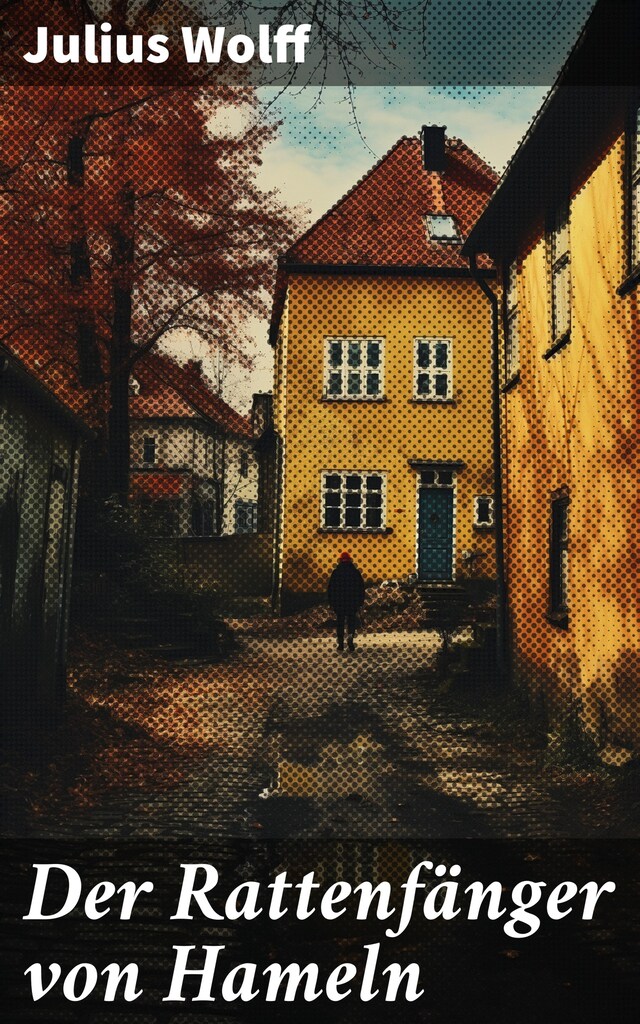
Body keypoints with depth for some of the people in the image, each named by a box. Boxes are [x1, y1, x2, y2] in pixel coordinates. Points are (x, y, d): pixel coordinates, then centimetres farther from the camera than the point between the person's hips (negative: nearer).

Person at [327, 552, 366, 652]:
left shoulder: (336, 572, -3)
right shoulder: (356, 572, 0)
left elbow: (331, 588, -2)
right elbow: (361, 587, 2)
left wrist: (331, 602, 5)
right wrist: (361, 601, 8)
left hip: (339, 602, 0)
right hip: (353, 601, 0)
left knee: (340, 622, 9)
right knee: (351, 621, 8)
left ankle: (341, 644, 8)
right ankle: (350, 636, -20)